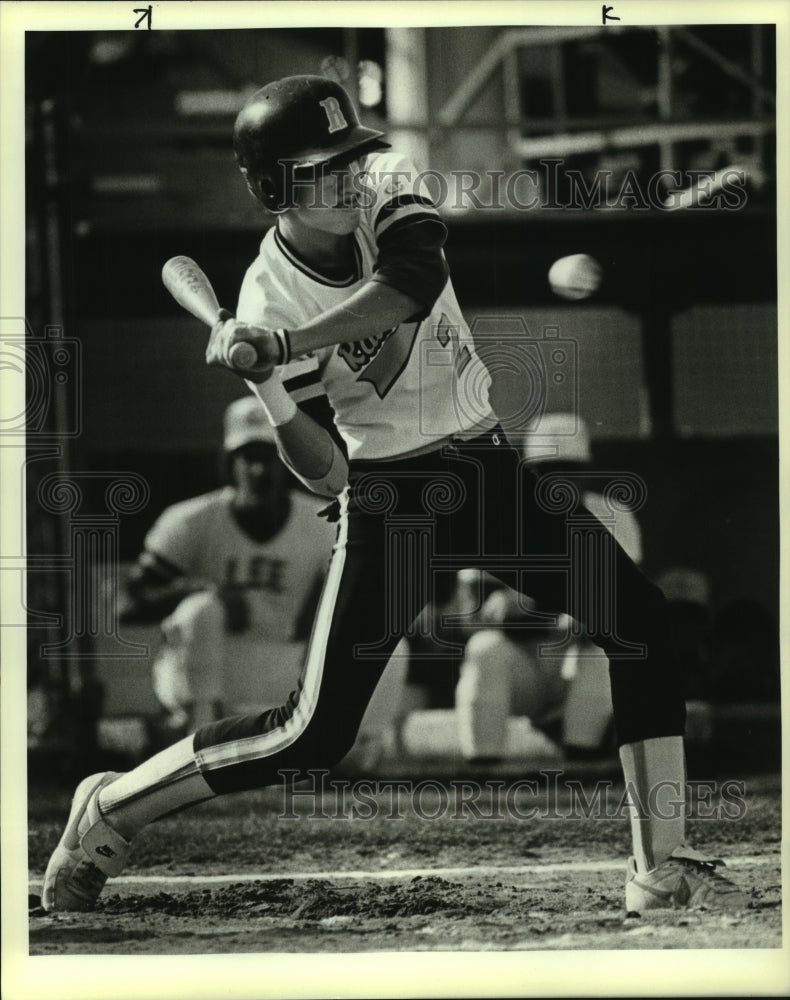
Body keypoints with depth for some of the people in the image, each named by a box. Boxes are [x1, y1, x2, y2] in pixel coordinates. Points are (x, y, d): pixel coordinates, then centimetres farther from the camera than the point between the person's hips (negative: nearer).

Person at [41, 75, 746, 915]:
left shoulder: (385, 186, -9)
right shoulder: (267, 300, -17)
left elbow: (414, 279, -32)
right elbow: (323, 474, -18)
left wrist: (285, 347, -37)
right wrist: (266, 389, -36)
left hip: (490, 466, 4)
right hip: (387, 493, -4)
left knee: (642, 623, -9)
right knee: (317, 735, -8)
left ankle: (662, 869, -4)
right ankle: (113, 807, 10)